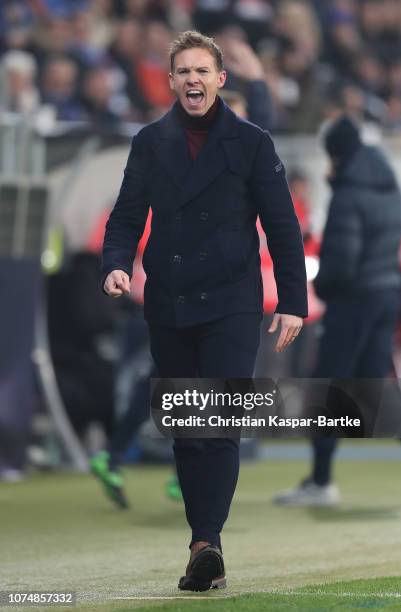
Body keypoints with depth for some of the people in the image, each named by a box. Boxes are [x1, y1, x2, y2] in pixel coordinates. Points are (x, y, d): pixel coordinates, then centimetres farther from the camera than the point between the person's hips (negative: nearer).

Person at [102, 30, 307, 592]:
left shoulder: (250, 143, 1)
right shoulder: (150, 143, 9)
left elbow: (282, 226, 3)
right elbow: (127, 216, 11)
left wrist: (292, 302, -2)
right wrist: (116, 265, -9)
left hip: (231, 306, -3)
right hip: (169, 306, 3)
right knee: (185, 432, 6)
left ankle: (208, 542, -21)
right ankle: (205, 550, 13)